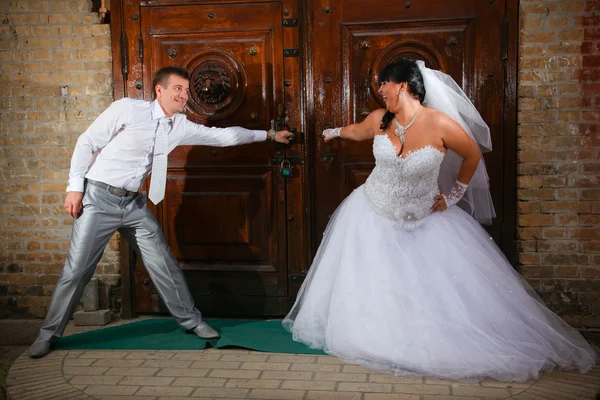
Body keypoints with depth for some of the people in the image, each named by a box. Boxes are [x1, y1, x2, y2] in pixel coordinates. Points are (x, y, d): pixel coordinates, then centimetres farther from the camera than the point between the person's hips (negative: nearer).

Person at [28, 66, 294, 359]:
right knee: (76, 270, -1)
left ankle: (190, 320, 21)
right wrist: (75, 187, -10)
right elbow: (87, 142, -6)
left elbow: (222, 135, 12)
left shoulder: (180, 126, 4)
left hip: (134, 203, 5)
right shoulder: (127, 109, -11)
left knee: (164, 265, 5)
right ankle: (49, 333, 17)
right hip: (99, 197, -4)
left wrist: (269, 135, 16)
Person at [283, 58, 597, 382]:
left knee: (442, 288, -1)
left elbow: (473, 155, -6)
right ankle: (372, 339, 28)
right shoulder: (379, 120, -9)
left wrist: (454, 195, 2)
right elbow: (355, 131, 16)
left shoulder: (440, 124, -22)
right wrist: (334, 132, 36)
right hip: (374, 215, 4)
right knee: (368, 284, 10)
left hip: (425, 221, -3)